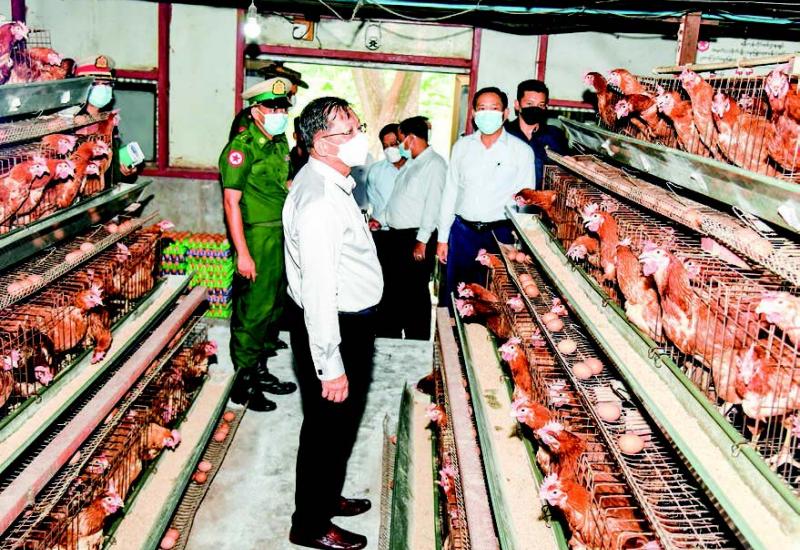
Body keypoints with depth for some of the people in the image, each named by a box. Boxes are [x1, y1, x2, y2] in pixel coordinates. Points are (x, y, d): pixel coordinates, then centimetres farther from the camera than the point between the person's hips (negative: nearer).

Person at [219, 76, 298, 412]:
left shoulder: (280, 144, 13)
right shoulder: (242, 147, -12)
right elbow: (231, 202, -16)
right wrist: (242, 253, -20)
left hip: (282, 238, 9)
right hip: (257, 237, -9)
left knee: (274, 306, 16)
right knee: (253, 310, -4)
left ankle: (260, 371, 31)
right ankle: (242, 384, 8)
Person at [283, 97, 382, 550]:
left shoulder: (334, 183, 7)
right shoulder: (319, 200, -27)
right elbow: (318, 290, -28)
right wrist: (331, 366, -26)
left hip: (350, 321, 10)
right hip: (332, 327, -10)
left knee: (340, 423, 24)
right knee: (328, 425, 7)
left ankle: (327, 497, 45)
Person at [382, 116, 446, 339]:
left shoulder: (434, 163, -12)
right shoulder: (411, 164, 17)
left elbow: (433, 203, -18)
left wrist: (422, 241, -20)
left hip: (416, 237, -9)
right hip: (397, 235, 9)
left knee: (416, 291, -1)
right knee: (395, 287, 14)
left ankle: (419, 343, 9)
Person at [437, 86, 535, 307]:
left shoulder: (521, 150, -1)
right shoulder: (462, 146, 8)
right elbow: (450, 192, 11)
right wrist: (443, 237, 9)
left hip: (499, 233, -3)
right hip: (462, 231, 3)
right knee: (454, 295, 9)